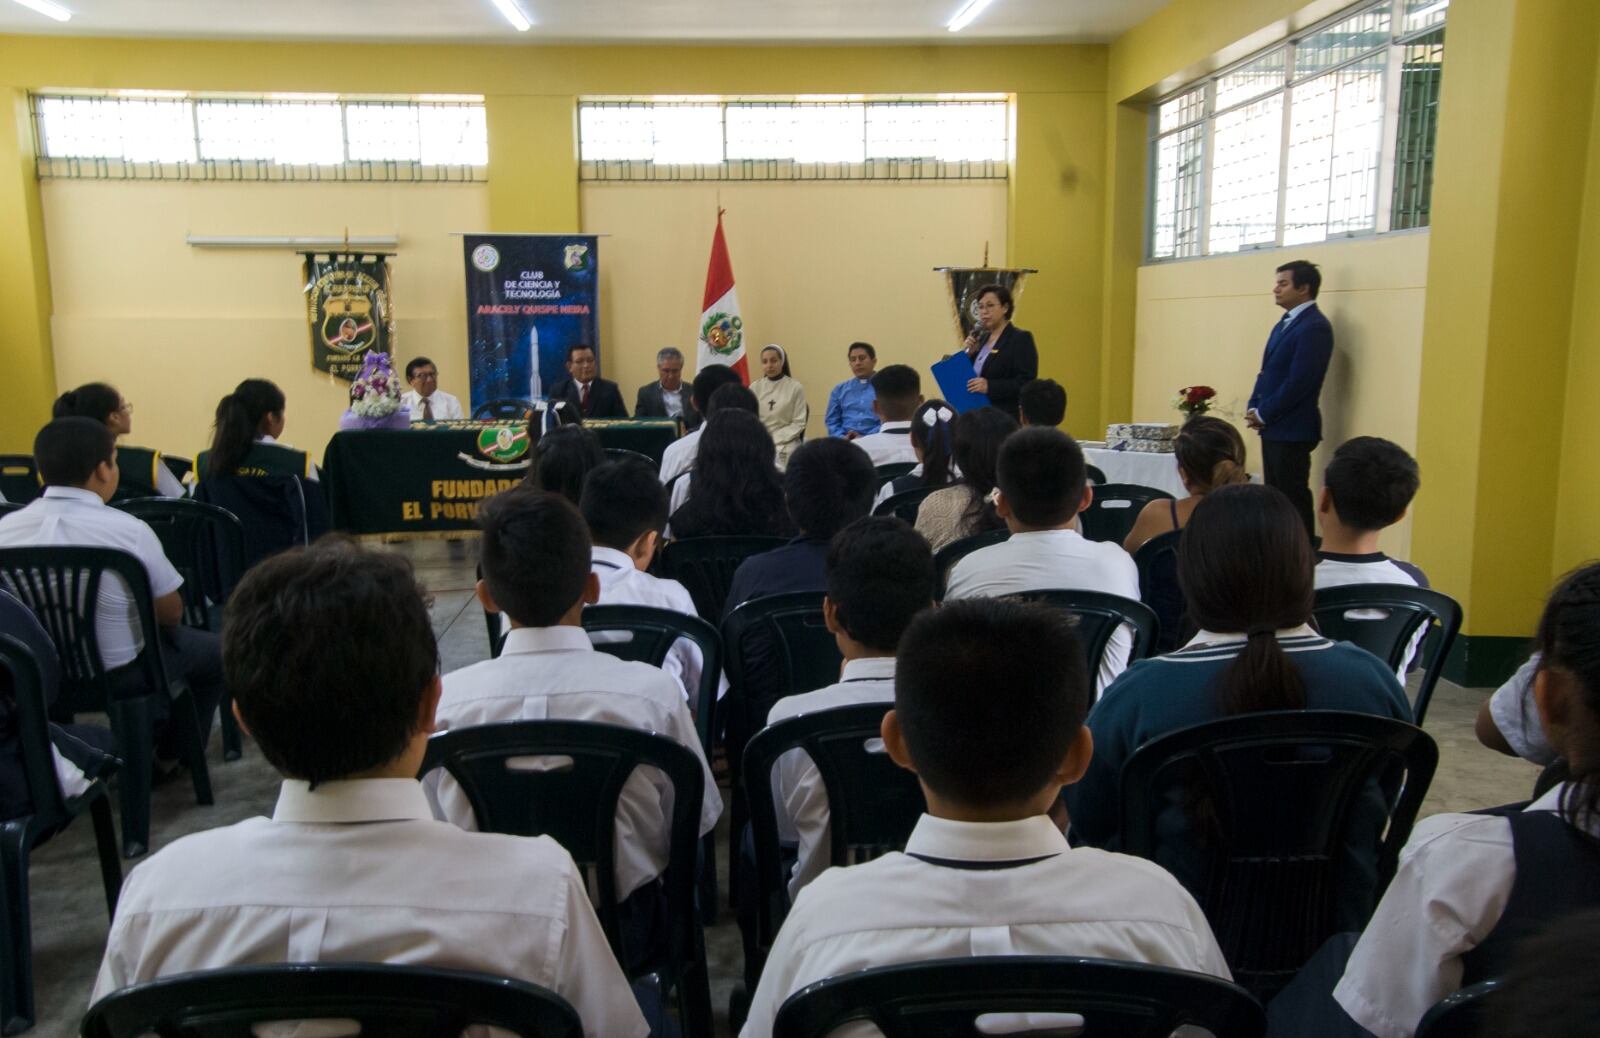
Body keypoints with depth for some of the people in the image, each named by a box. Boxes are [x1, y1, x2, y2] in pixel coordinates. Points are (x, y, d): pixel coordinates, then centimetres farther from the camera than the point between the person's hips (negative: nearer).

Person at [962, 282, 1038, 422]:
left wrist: (990, 386, -23)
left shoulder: (1021, 339, -5)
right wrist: (969, 353, 2)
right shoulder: (982, 338, 17)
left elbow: (1027, 383, -13)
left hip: (1005, 418, -7)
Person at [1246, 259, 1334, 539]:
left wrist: (1263, 414, -13)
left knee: (1294, 498, -4)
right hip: (1273, 427, 9)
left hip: (1292, 430, -9)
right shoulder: (1284, 323, 16)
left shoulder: (1314, 327, -15)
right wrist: (1254, 408, 4)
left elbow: (1299, 382, -20)